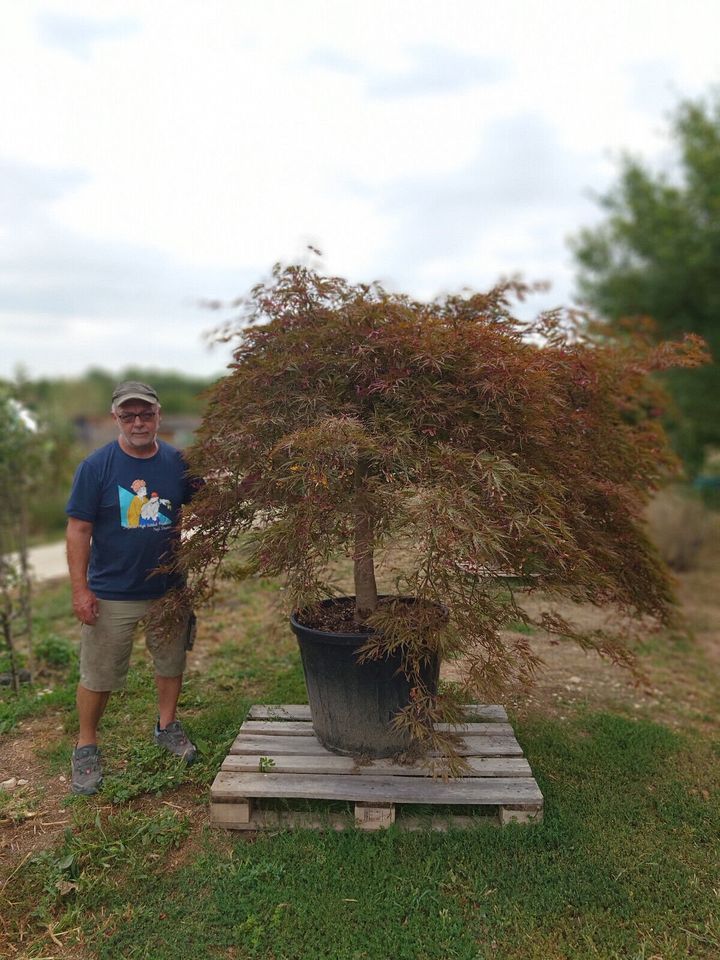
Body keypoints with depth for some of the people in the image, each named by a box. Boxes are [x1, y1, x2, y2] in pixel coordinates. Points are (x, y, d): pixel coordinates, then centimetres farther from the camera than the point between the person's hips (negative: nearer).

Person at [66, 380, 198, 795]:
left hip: (170, 588, 3)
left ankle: (167, 725, 42)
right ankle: (87, 746, 31)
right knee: (99, 676, 8)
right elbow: (79, 530, -11)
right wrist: (80, 588, -15)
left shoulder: (179, 462, -4)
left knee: (172, 661, 19)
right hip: (111, 594, -3)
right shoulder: (96, 466, -11)